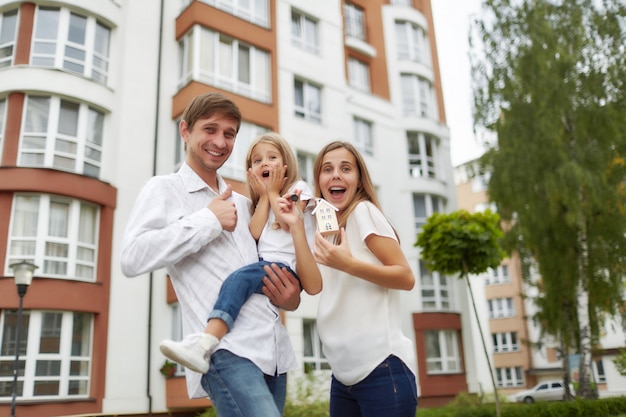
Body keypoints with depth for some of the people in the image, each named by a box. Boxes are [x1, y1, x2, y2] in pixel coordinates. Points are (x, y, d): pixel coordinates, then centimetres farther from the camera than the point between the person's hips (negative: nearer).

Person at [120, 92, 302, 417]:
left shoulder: (242, 203, 21)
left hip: (275, 349, 7)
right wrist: (209, 220, -9)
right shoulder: (165, 189, 4)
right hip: (226, 349, -7)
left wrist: (289, 298, 6)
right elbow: (133, 258, -14)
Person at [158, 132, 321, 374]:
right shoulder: (258, 201, 26)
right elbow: (254, 233, 7)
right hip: (264, 265, 9)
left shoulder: (299, 189, 9)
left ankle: (202, 347, -49)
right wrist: (264, 196, 8)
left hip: (289, 268, -8)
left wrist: (273, 192, 4)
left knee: (239, 278, -32)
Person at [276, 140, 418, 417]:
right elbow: (313, 285, 0)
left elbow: (406, 277, -12)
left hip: (381, 368, -7)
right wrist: (296, 226, -5)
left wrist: (349, 265, -26)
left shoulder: (363, 211, -6)